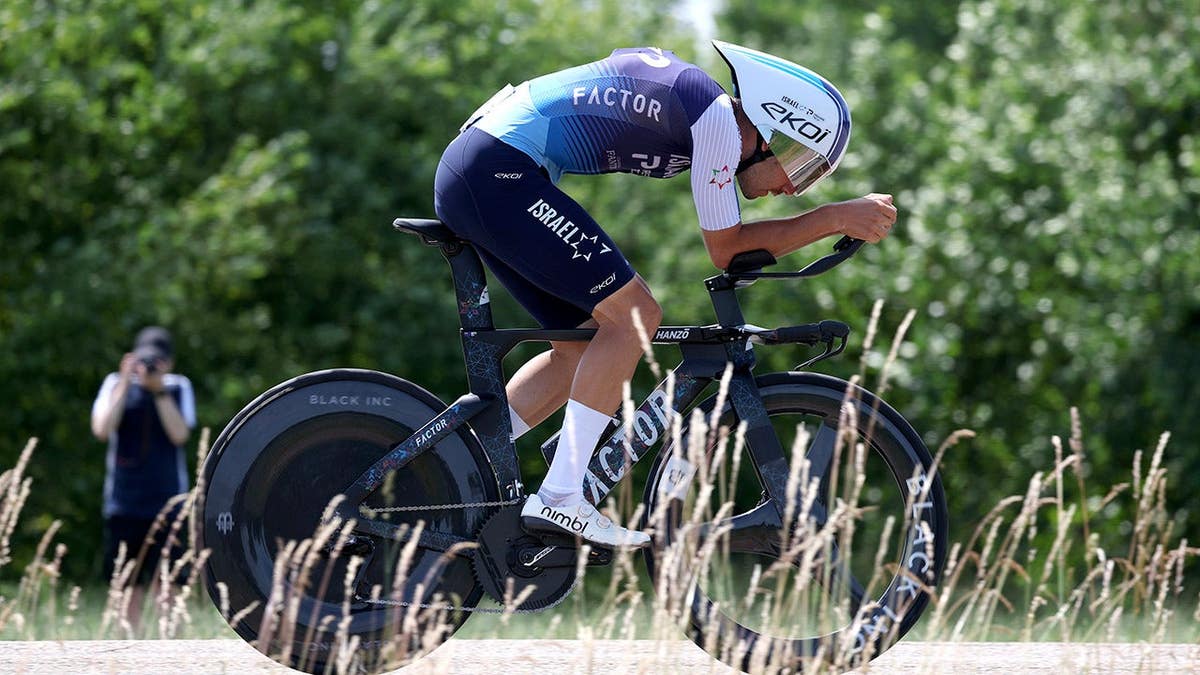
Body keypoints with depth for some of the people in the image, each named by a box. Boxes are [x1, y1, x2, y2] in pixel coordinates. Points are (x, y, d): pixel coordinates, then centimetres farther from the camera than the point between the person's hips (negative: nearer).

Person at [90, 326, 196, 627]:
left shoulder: (178, 387, 4)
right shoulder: (116, 384, 4)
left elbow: (180, 434, -8)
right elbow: (102, 429, -9)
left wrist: (159, 389, -15)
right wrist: (125, 384, -13)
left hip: (167, 502, -1)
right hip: (123, 503, 1)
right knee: (129, 588, 3)